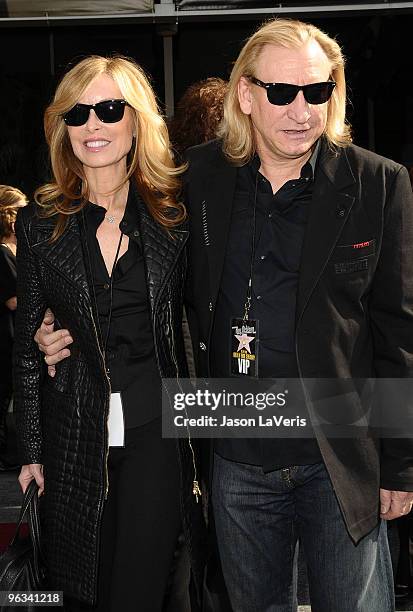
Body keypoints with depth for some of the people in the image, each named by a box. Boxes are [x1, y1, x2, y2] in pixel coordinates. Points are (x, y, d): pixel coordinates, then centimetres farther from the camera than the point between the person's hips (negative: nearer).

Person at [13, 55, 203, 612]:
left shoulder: (174, 215, 1)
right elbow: (27, 342, 6)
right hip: (75, 436, 1)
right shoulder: (40, 223, 2)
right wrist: (31, 451, 5)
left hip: (158, 430, -1)